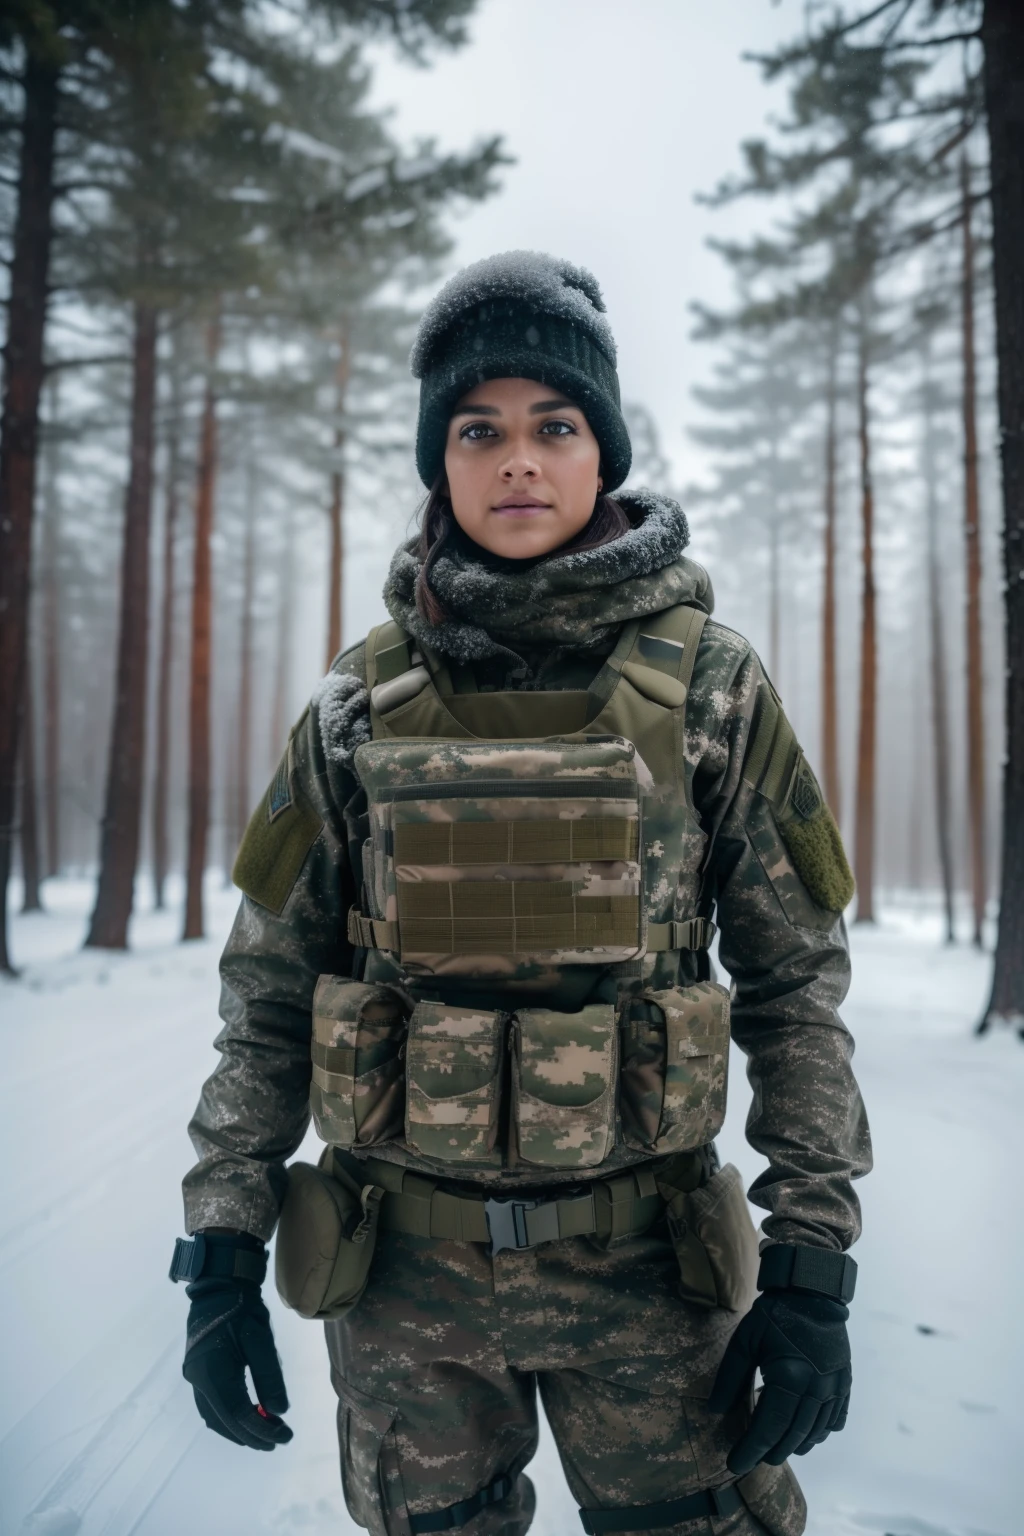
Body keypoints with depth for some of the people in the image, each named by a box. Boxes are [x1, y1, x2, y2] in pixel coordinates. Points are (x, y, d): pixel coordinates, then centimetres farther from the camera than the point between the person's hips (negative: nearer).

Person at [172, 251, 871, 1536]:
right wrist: (221, 1249, 0)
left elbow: (797, 971, -3)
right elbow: (268, 983, 2)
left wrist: (814, 1264, -6)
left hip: (646, 1262, -1)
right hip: (404, 1267, 2)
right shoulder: (362, 698, -2)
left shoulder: (706, 681, -5)